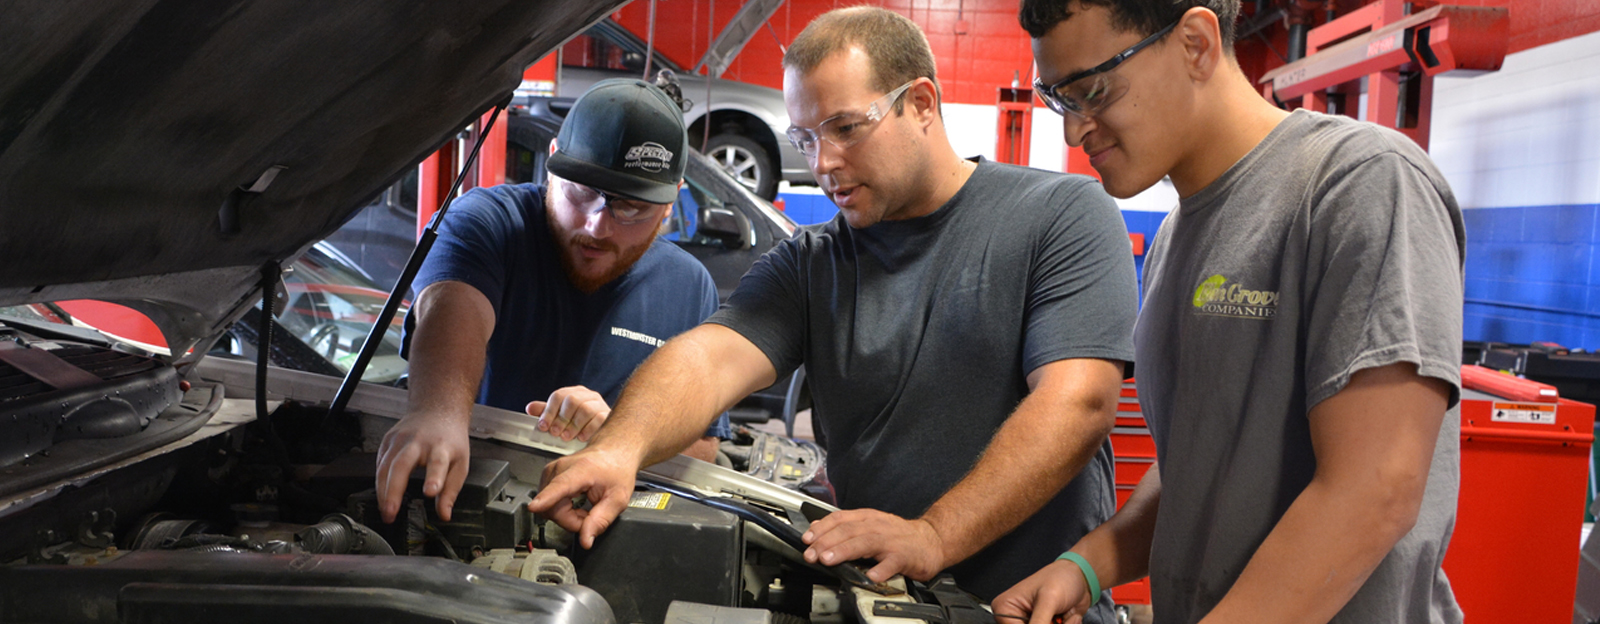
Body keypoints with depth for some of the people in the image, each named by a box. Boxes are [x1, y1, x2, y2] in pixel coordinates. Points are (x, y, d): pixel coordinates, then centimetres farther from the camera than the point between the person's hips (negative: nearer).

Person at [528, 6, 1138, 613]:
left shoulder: (1064, 215, 0)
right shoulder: (809, 265, 10)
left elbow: (1079, 402, -13)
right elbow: (709, 357, -7)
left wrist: (934, 537, -23)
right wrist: (619, 449, -29)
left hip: (1041, 601, -3)